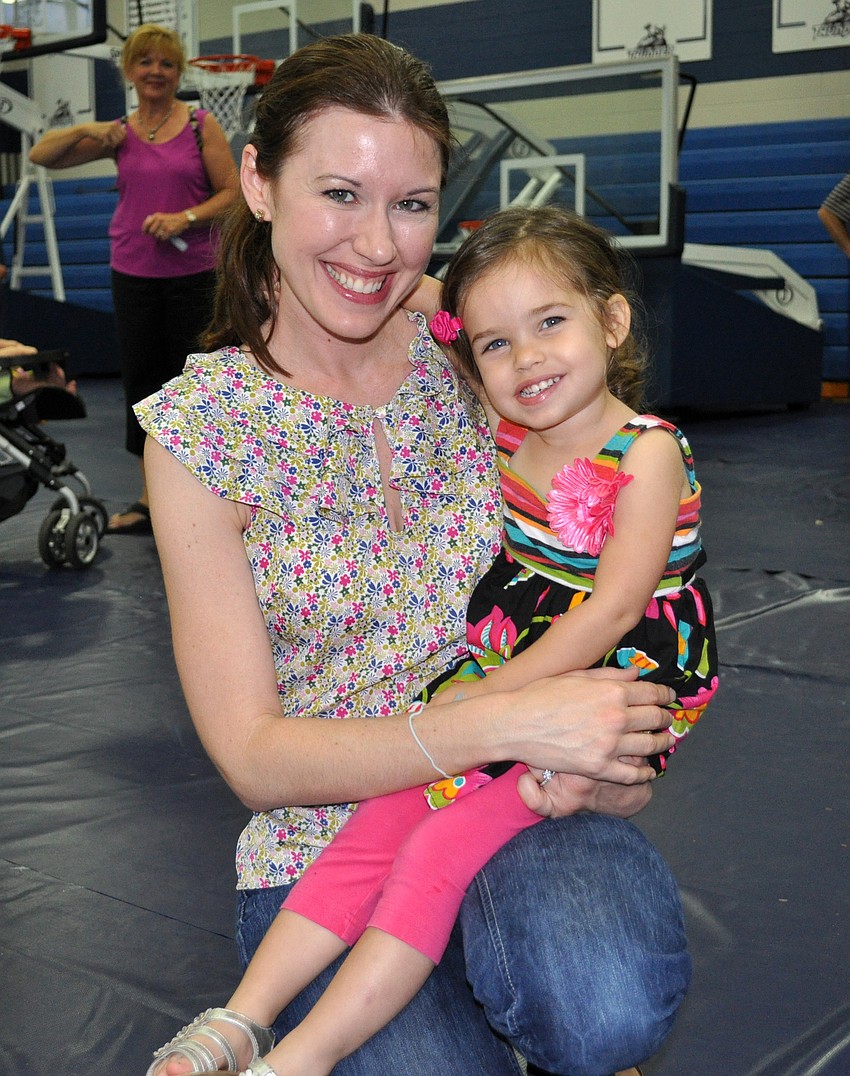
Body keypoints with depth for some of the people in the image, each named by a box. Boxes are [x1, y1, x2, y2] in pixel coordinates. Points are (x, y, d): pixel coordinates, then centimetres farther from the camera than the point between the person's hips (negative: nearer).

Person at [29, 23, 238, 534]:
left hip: (193, 274, -3)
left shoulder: (202, 125, -1)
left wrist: (184, 218, -19)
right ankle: (149, 500, 18)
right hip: (134, 274, 3)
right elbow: (41, 155, 3)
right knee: (143, 378, 8)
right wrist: (86, 129, -13)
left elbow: (233, 193, -5)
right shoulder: (120, 134, 6)